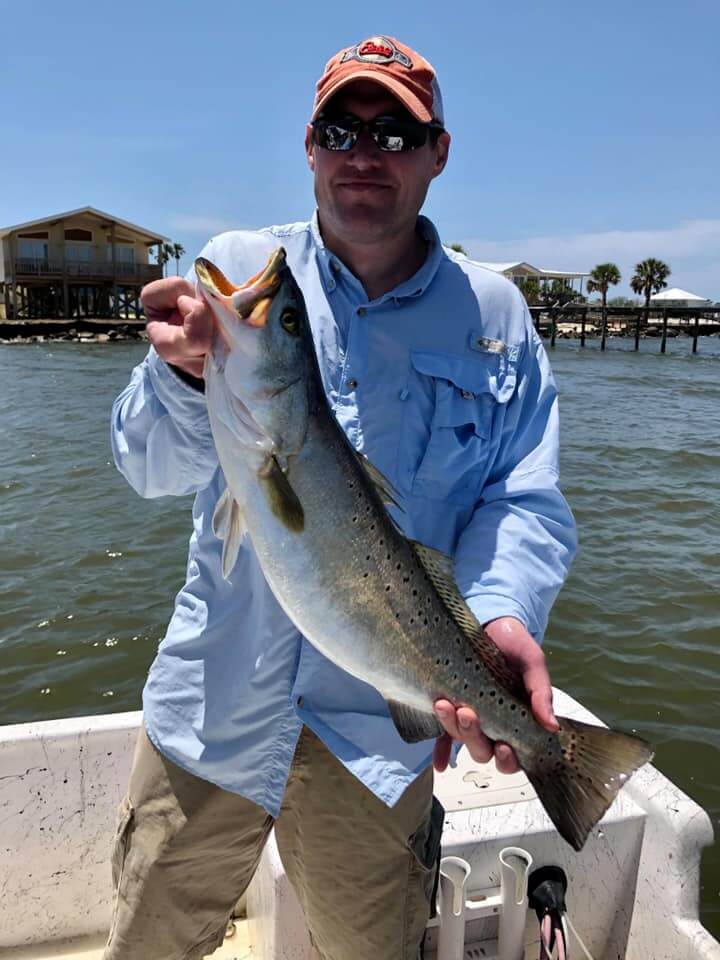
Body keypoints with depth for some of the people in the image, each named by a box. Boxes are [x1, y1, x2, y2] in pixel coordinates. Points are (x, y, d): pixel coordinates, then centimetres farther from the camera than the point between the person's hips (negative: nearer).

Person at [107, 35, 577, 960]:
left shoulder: (493, 313, -1)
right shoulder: (237, 267, -1)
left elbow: (524, 502, -4)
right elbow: (152, 467, -6)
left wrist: (501, 616, -24)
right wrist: (187, 373, -28)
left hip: (385, 727, 0)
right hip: (212, 702, 1)